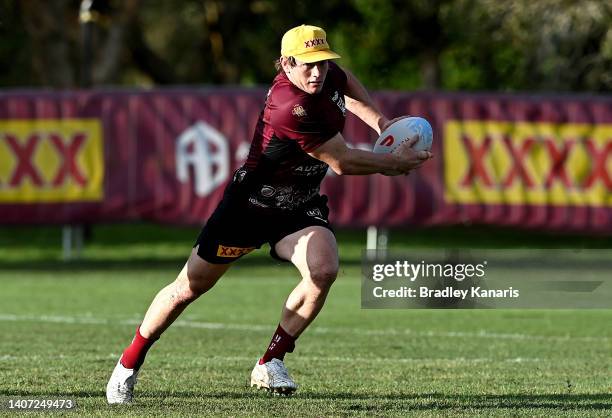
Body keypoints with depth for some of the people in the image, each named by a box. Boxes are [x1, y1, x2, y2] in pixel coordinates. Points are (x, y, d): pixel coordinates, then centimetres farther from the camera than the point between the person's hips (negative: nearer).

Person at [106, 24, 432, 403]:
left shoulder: (329, 75, -8)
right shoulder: (292, 109, -32)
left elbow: (347, 85, 21)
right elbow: (342, 162, -24)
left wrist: (381, 123, 9)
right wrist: (395, 163, -11)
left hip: (300, 208, 6)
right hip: (250, 204, -6)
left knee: (324, 269, -23)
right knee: (189, 288, 1)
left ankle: (270, 364, -9)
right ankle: (129, 365, 20)